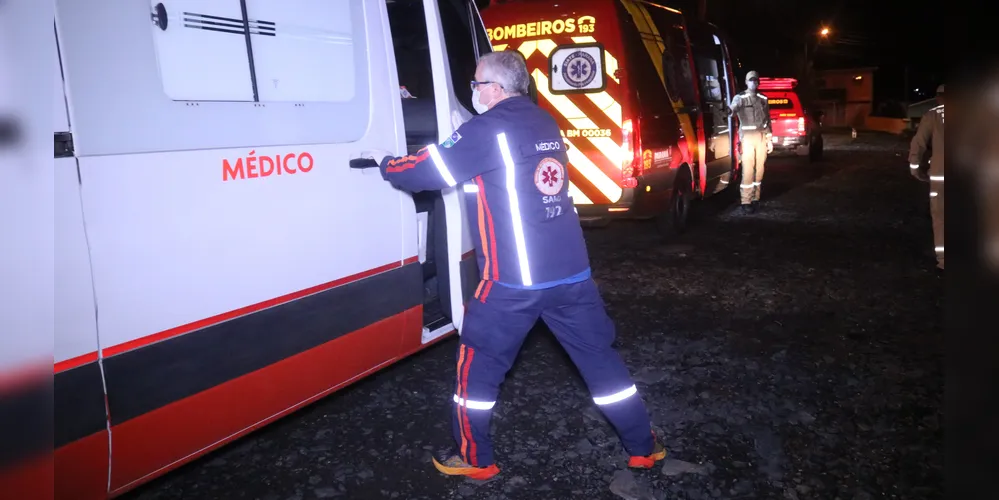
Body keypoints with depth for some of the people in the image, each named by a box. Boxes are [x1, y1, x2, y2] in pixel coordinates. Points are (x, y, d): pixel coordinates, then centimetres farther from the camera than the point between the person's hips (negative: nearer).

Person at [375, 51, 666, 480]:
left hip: (513, 279, -6)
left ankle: (473, 458, 24)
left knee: (477, 362, 12)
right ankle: (644, 447, 27)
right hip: (572, 271, 7)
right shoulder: (544, 124, 13)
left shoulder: (487, 130, -9)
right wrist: (462, 139, 26)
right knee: (599, 355, 17)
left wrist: (387, 165, 14)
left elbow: (425, 172, -5)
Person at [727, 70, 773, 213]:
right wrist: (730, 110, -50)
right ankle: (746, 202, -7)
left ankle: (755, 199, 13)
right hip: (747, 136, -4)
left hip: (761, 136, 5)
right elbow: (734, 106, -25)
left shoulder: (763, 99, 13)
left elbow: (767, 120, 17)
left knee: (759, 168, 4)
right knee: (748, 169, -9)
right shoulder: (740, 97, -2)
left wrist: (769, 140, 13)